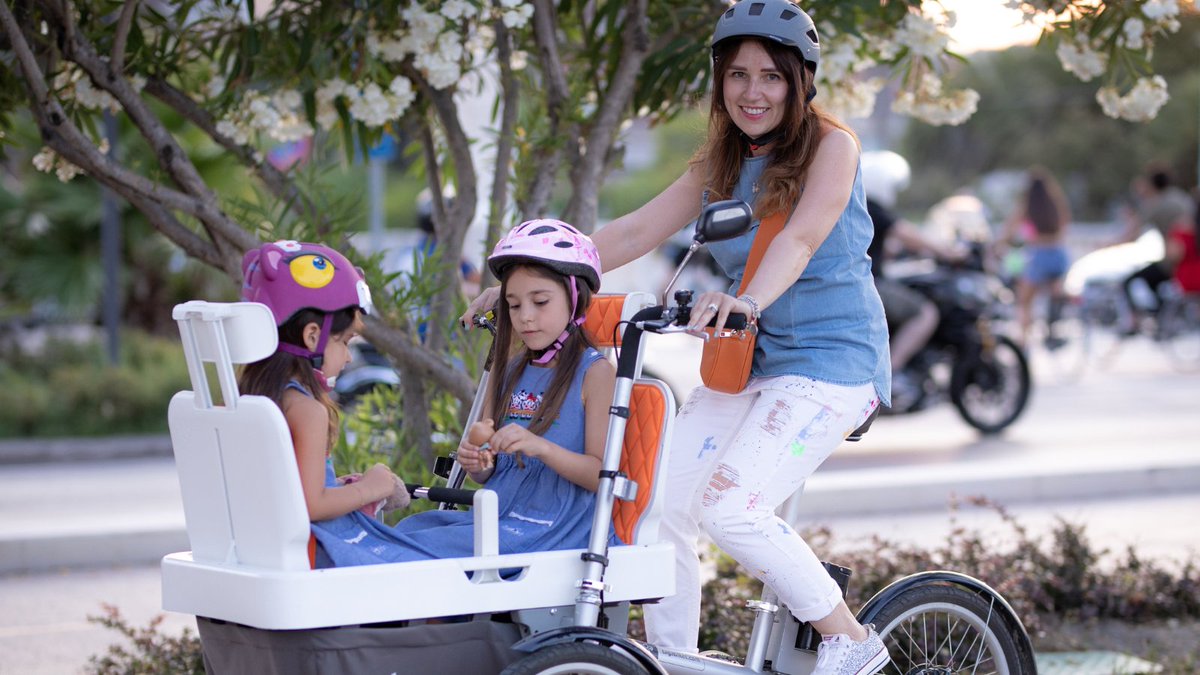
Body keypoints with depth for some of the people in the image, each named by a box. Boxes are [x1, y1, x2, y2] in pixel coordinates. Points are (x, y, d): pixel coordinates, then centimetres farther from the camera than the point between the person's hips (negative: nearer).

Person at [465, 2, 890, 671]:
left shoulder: (831, 144, -8)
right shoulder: (721, 161, 12)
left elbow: (801, 237, -25)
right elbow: (637, 230, 9)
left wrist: (749, 301, -45)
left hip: (829, 358, -7)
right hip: (745, 358, 7)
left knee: (730, 507, -22)